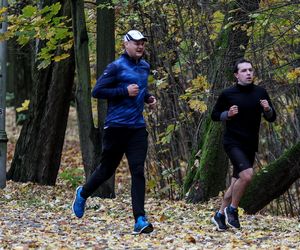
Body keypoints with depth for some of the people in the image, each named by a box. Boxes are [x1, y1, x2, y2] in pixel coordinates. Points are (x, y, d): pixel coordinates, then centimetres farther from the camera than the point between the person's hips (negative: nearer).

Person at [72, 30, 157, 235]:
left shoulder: (145, 67, 13)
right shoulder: (117, 67, -9)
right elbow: (97, 91, -12)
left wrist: (148, 97, 11)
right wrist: (125, 91, -19)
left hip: (138, 127, 5)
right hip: (117, 126, -5)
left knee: (138, 171, -7)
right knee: (107, 169, 9)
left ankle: (140, 220, -11)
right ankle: (83, 193, 38)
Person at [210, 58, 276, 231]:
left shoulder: (260, 93, 5)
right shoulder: (228, 94, -5)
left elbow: (272, 118, 10)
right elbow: (215, 115, 6)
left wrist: (267, 109, -12)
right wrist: (228, 114, -13)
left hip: (250, 145, 5)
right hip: (233, 143, -5)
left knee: (237, 182, 10)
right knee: (247, 174, -24)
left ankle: (220, 215, 26)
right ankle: (232, 210, -4)